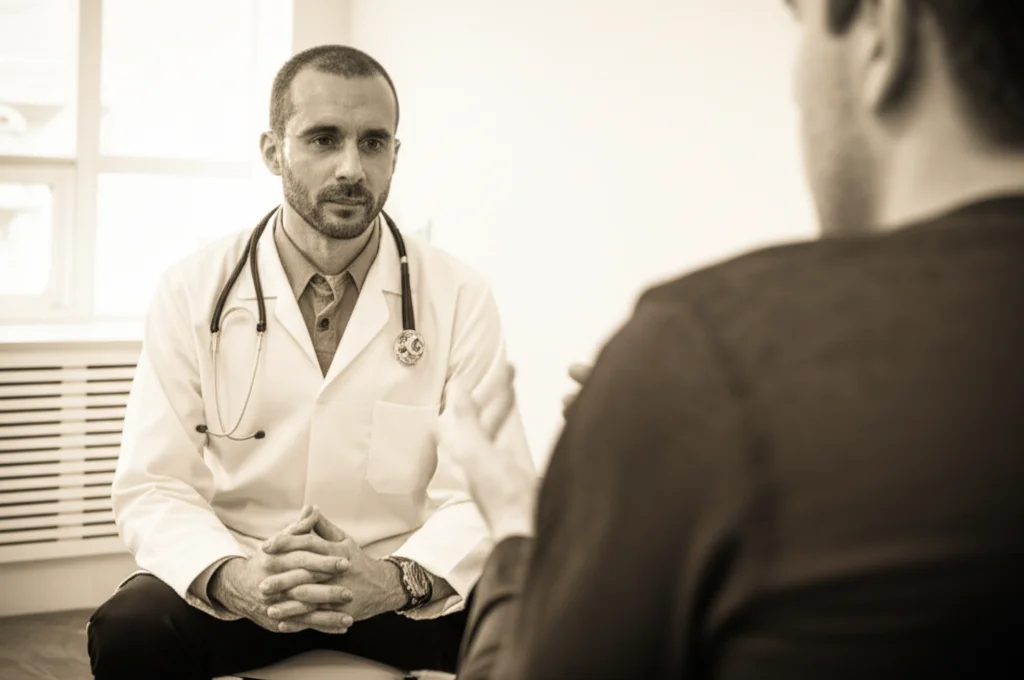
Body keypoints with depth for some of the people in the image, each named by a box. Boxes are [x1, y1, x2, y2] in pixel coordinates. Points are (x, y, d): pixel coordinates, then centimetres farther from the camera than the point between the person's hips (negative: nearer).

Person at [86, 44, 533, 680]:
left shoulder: (459, 297, -5)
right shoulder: (193, 291, -3)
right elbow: (153, 487, -5)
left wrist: (397, 579, -29)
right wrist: (233, 579, -26)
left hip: (396, 593, 0)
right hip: (237, 588, 0)